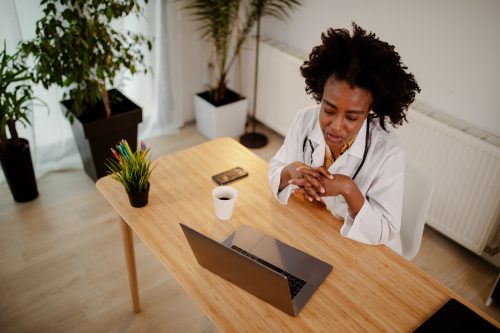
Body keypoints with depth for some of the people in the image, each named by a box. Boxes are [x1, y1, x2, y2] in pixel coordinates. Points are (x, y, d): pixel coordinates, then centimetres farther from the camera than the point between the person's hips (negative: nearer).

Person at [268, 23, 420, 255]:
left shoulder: (388, 153, -22)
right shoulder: (305, 120, -13)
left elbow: (384, 232, -17)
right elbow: (275, 170, -1)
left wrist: (348, 188, -31)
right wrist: (291, 171, -23)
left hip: (364, 251, -3)